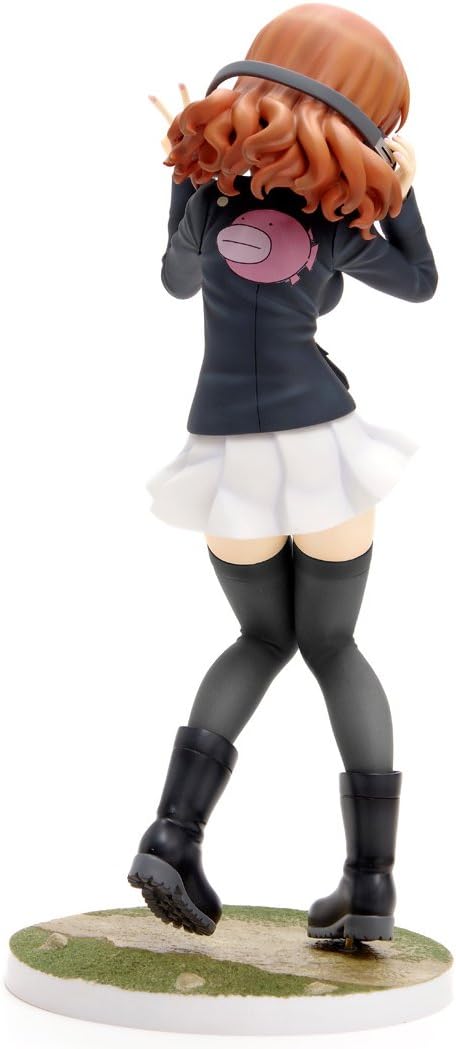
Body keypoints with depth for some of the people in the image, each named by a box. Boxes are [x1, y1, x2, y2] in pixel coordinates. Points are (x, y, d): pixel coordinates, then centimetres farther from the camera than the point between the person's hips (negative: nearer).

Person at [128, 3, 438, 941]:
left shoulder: (207, 185, 5)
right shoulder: (338, 222, 0)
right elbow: (421, 285, 16)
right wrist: (403, 184, 22)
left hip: (231, 455, 2)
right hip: (323, 445, -1)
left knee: (264, 640, 21)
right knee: (332, 647, 15)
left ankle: (173, 835, 3)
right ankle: (371, 881, 7)